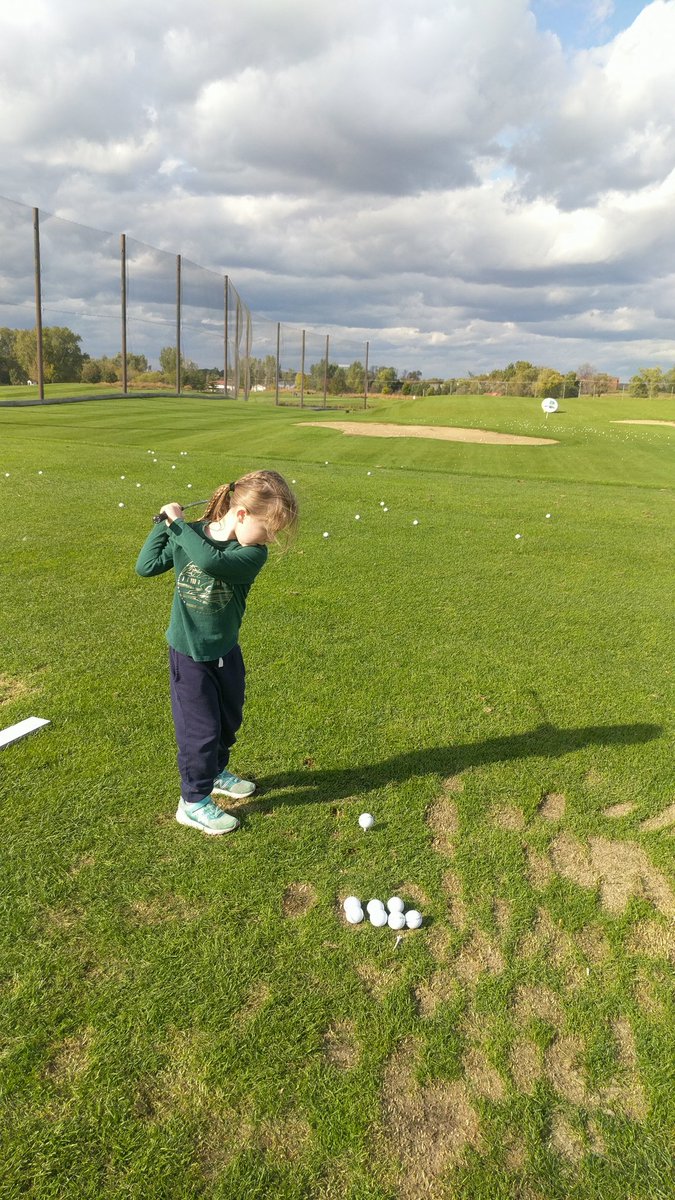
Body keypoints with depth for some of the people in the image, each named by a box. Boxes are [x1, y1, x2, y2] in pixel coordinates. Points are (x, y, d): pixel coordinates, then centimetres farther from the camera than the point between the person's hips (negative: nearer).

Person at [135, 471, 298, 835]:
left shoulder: (253, 553, -19)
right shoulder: (190, 533, -13)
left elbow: (211, 561, -38)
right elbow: (146, 566, -13)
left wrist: (179, 523, -29)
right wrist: (166, 524, -17)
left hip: (226, 651, 3)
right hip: (188, 654, -2)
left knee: (228, 720, 21)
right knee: (200, 728, 2)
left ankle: (216, 772, 48)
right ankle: (193, 802, 21)